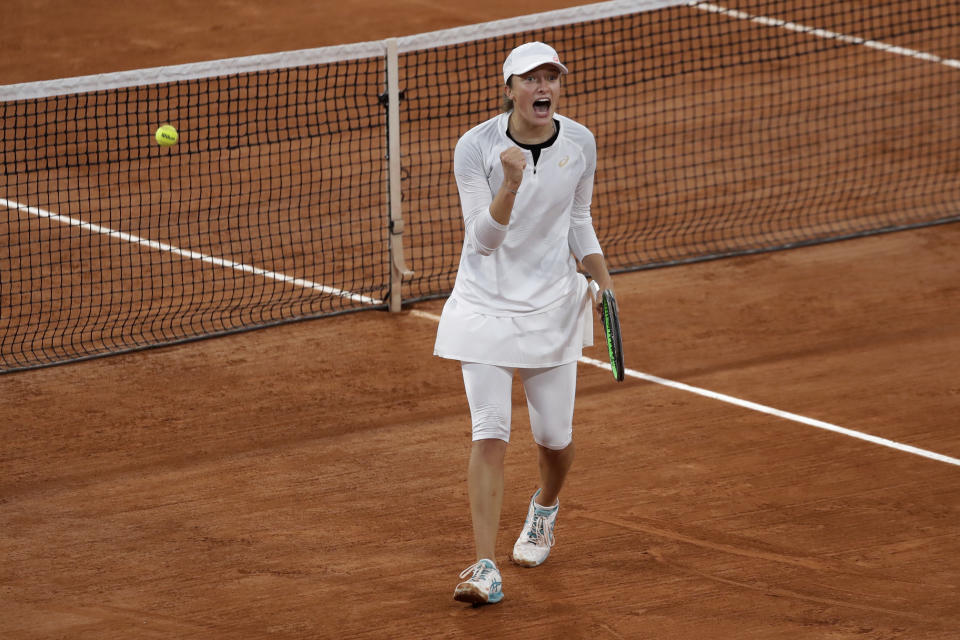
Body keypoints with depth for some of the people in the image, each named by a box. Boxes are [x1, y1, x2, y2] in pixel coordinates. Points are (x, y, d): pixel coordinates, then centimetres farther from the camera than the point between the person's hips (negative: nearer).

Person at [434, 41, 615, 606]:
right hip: (486, 304, -3)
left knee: (555, 436, 8)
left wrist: (602, 280, 1)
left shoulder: (580, 143, -4)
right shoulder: (476, 147, -16)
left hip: (553, 305, 3)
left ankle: (545, 507, 43)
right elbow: (481, 240, -20)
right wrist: (510, 186, -35)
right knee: (490, 433, -12)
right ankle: (486, 569, -12)